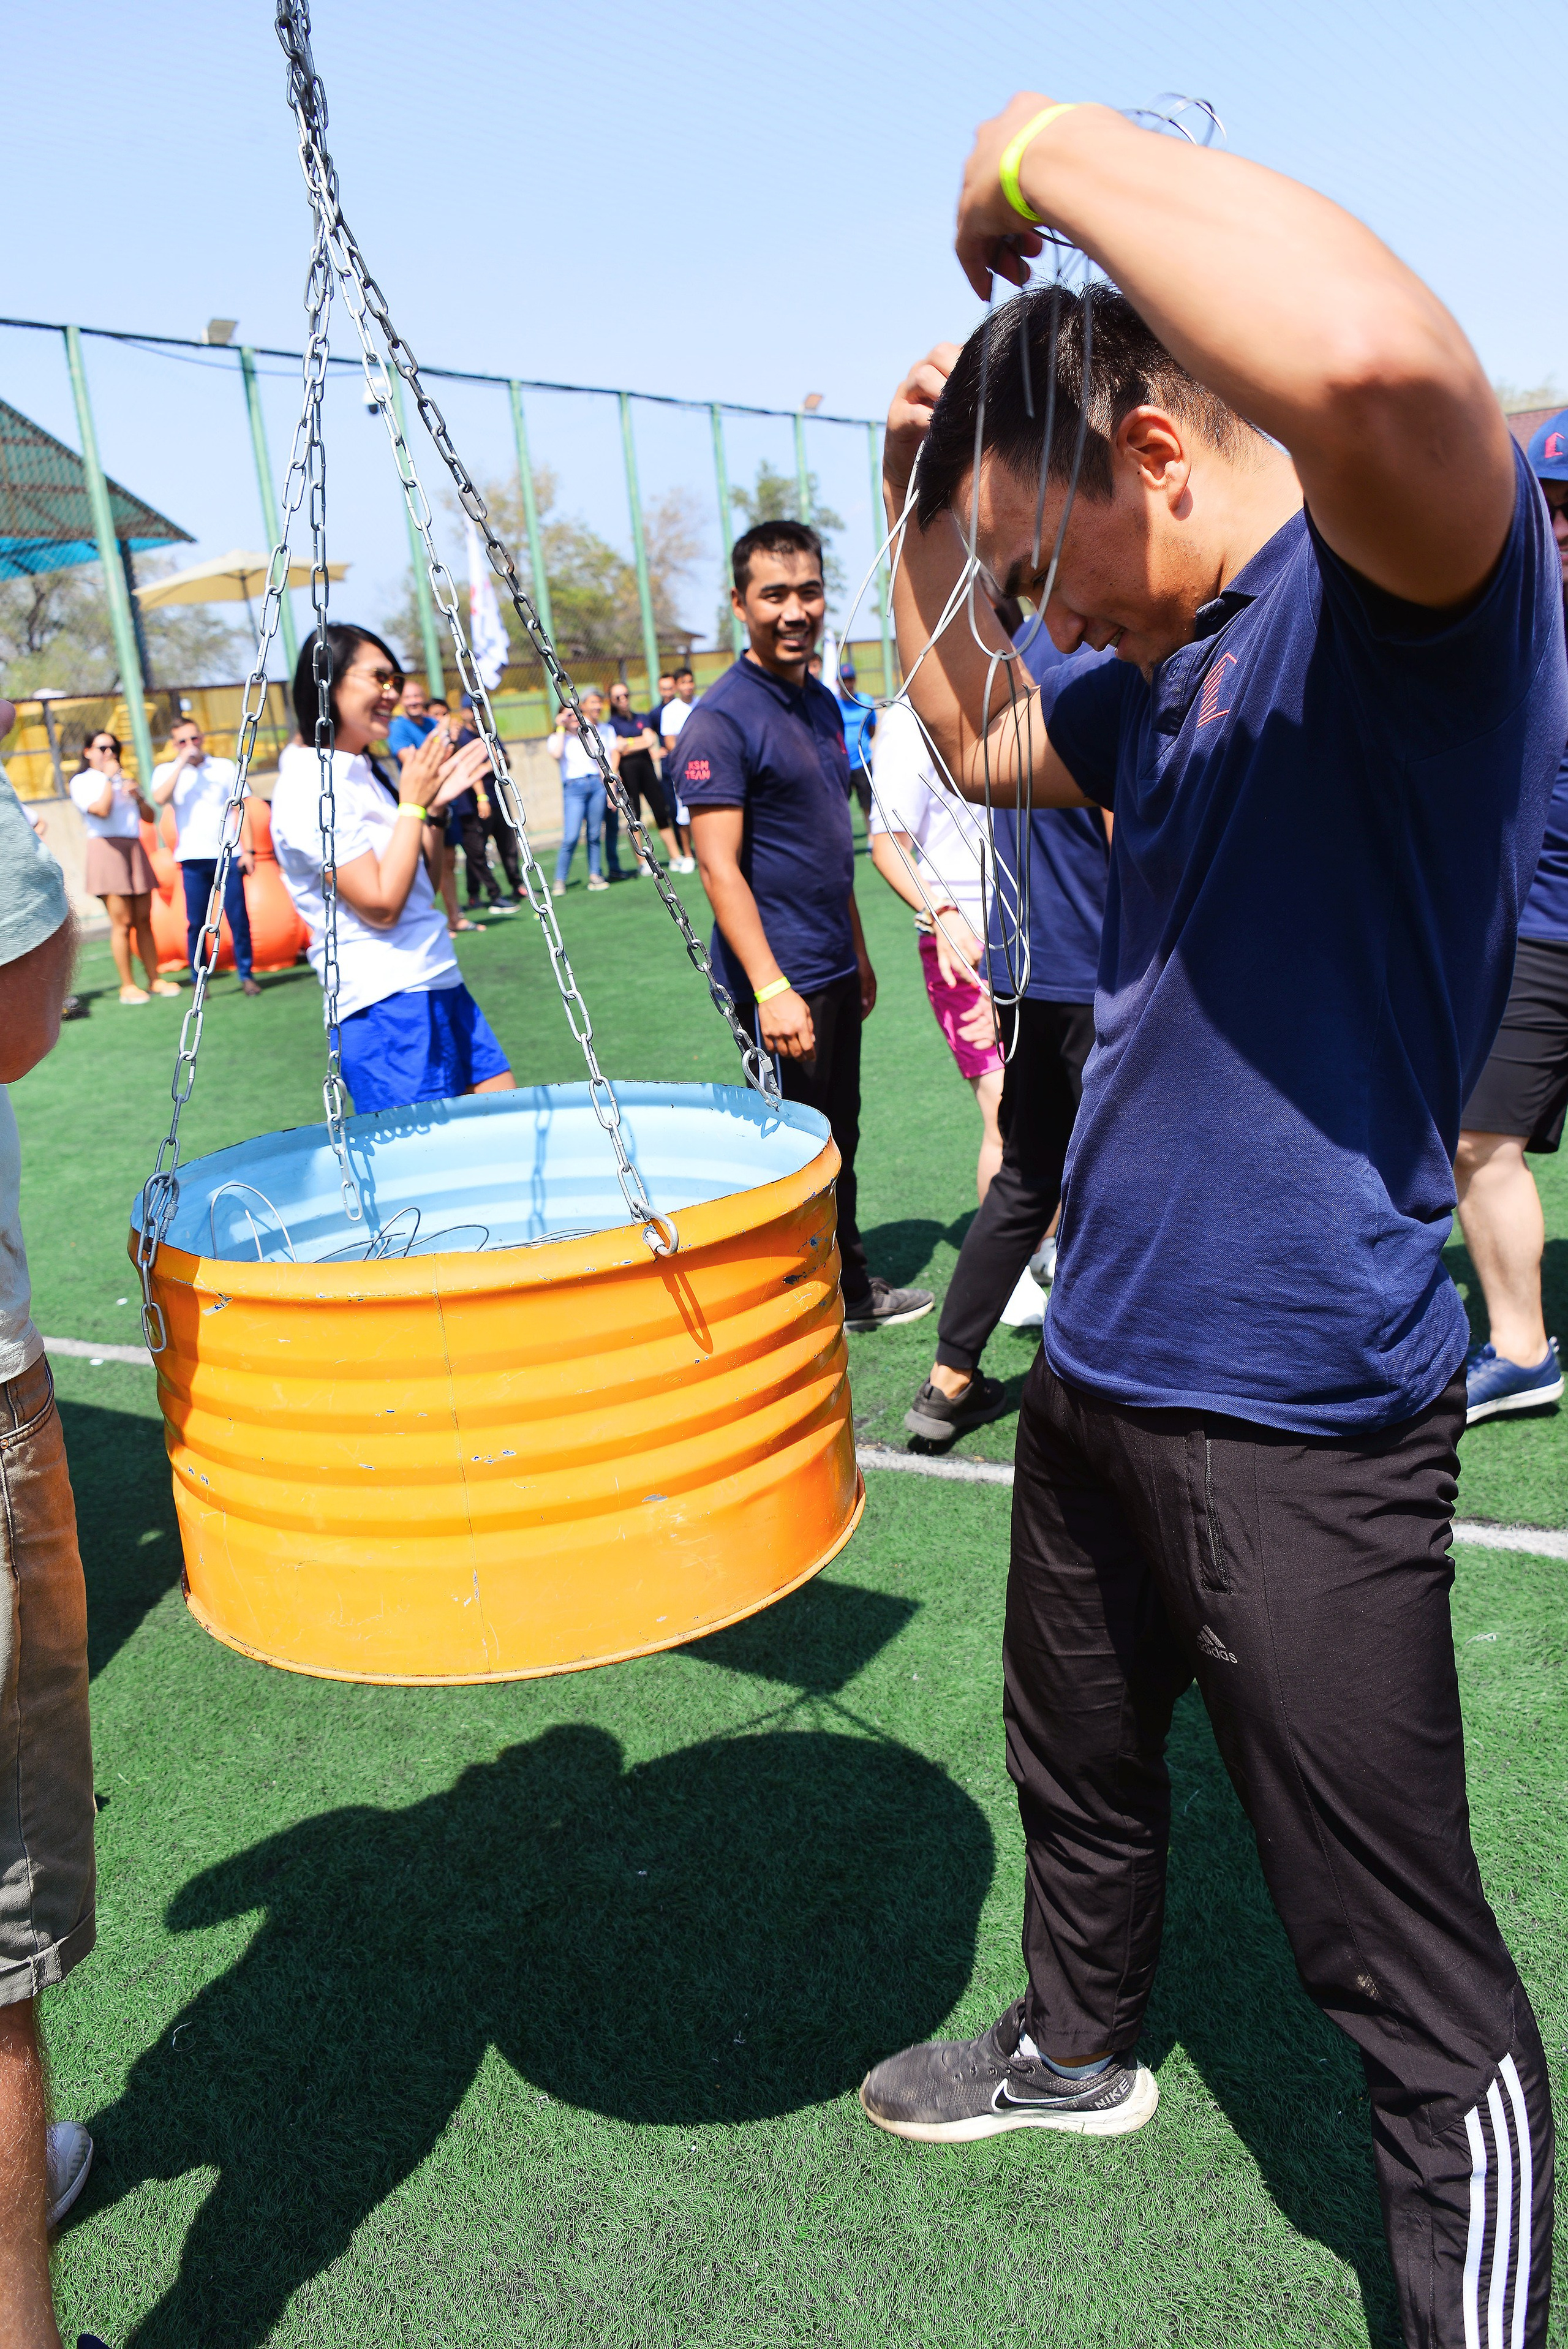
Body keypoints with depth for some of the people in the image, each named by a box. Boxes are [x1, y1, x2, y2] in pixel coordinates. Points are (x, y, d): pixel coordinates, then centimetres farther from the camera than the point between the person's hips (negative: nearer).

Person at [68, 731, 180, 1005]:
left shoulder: (123, 779, 24)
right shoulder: (82, 782, 4)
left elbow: (150, 816, 17)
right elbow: (101, 809, -15)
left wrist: (137, 796, -1)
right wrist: (108, 778, -5)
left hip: (135, 850, 6)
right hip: (107, 849, -6)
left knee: (144, 920, 3)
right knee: (122, 922, -10)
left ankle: (154, 979, 6)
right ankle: (127, 986, -6)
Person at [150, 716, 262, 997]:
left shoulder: (225, 767, 10)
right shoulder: (167, 771, 8)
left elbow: (241, 810, 9)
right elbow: (159, 799, -13)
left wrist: (247, 850, 1)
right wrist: (181, 763, -11)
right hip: (193, 858, 0)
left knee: (239, 918, -4)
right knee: (196, 922, -2)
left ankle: (247, 976, 5)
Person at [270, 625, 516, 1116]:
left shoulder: (365, 772, 13)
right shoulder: (309, 787, -14)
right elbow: (381, 906, -20)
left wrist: (436, 807, 4)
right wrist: (413, 803, -12)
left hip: (440, 984, 9)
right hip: (386, 1006, -9)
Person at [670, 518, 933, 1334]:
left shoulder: (821, 702, 12)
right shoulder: (721, 719, -15)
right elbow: (719, 868, -20)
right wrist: (772, 989, -24)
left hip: (834, 969, 8)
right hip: (782, 980, -8)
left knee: (838, 1142, 18)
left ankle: (852, 1290, 32)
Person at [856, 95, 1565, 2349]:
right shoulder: (1166, 673, 9)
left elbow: (1383, 367, -41)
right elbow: (971, 746, 27)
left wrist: (1052, 152, -25)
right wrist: (923, 512, 11)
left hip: (1297, 1424, -9)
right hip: (1100, 1374, 9)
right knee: (1080, 1777, 30)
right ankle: (1079, 2048, 55)